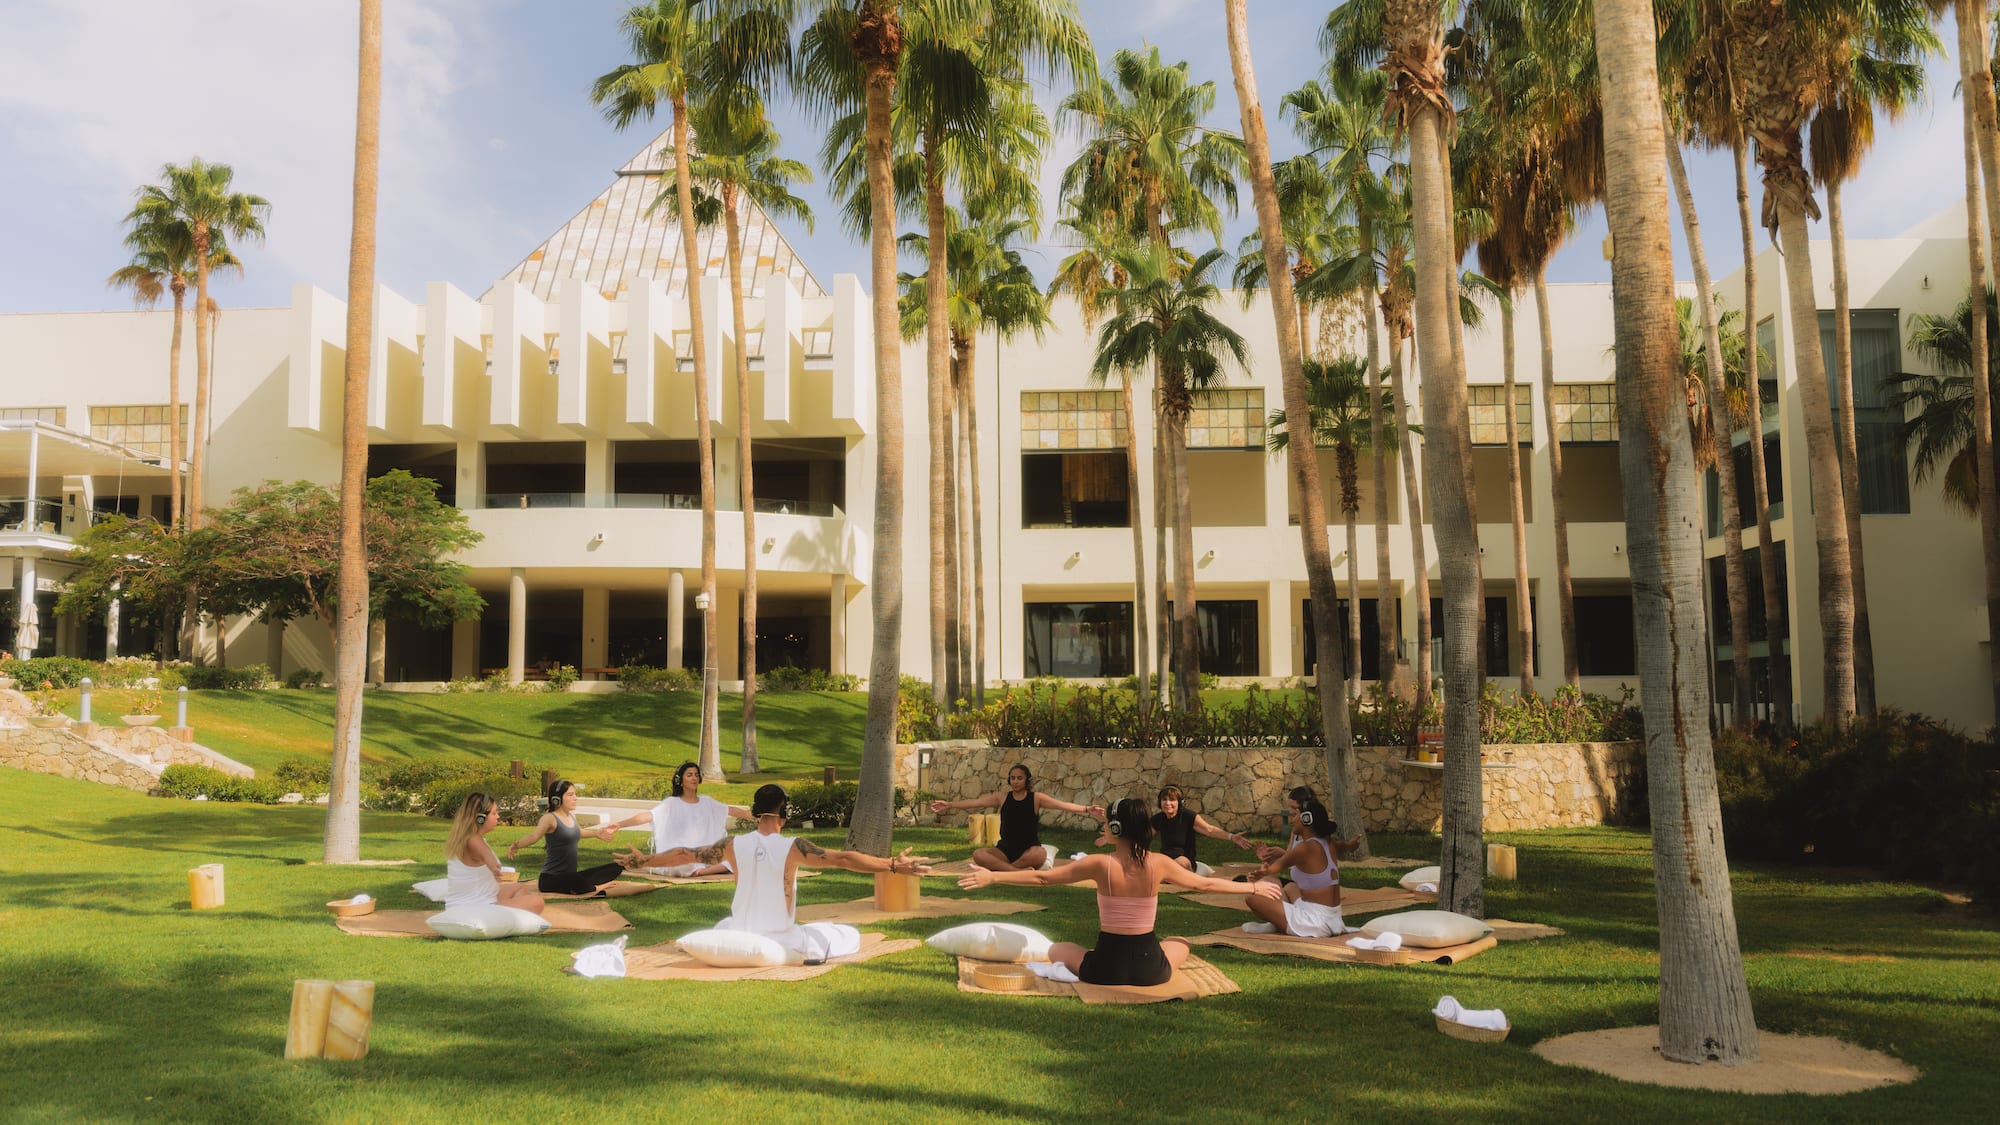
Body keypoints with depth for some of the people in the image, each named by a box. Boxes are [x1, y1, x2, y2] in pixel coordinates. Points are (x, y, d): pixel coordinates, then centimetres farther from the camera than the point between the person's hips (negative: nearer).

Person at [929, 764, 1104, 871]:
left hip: (1029, 849, -2)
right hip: (1005, 850, 2)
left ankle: (999, 868, -21)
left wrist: (1086, 809, -26)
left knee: (1039, 854, -39)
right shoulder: (1002, 797, 5)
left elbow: (1062, 805, -13)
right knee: (978, 855, -27)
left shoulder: (1036, 798, -2)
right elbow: (976, 802, 4)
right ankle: (1021, 872, -35)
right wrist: (949, 805, -1)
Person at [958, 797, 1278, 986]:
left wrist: (992, 877, -2)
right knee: (1180, 944, 36)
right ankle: (1139, 983, 16)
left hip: (1107, 967, -1)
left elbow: (1042, 878, -9)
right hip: (1150, 968, 1)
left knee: (1057, 950, 30)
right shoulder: (1159, 864, -8)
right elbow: (1204, 883, 6)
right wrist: (1255, 887, 20)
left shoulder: (1100, 864, -13)